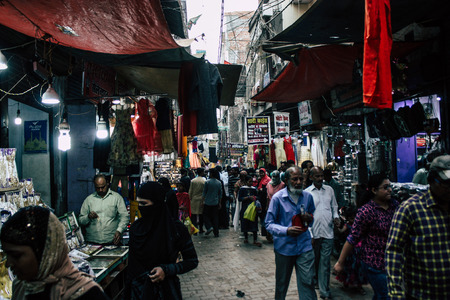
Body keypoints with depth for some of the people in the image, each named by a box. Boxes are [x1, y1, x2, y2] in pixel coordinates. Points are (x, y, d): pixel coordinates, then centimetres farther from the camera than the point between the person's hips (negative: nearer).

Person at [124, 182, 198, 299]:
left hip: (166, 289, -2)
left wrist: (167, 270, -19)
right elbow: (132, 264, 1)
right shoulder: (135, 228, -6)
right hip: (139, 289, 2)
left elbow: (193, 261, -7)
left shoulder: (177, 228, -15)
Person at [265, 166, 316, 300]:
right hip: (284, 247, -2)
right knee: (281, 284, 15)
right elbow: (269, 224, -9)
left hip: (305, 246, 2)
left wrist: (310, 218, -7)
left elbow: (313, 216, 19)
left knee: (308, 282, -4)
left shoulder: (308, 196, 3)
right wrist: (287, 230, -26)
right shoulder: (277, 197, -8)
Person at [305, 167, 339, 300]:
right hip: (313, 233, -1)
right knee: (314, 260, 13)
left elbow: (334, 206, 19)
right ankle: (314, 281, 39)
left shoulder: (329, 189, 7)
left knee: (325, 262, 3)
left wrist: (336, 217, -2)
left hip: (328, 232, 1)